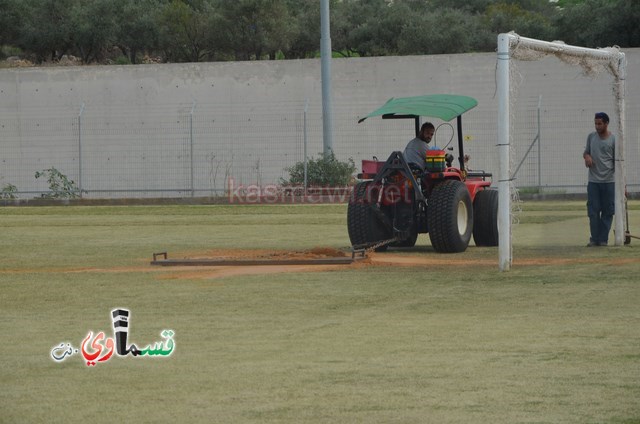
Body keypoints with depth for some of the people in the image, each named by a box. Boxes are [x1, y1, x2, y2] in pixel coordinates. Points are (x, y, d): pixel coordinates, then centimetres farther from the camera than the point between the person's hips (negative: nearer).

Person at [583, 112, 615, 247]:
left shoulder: (613, 140, -4)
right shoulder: (591, 137, 7)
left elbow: (617, 161, -3)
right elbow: (586, 151, 21)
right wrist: (586, 156, -5)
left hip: (609, 181, -3)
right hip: (593, 181, 3)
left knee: (608, 211, 0)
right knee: (593, 211, 1)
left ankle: (603, 239, 7)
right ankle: (594, 239, 7)